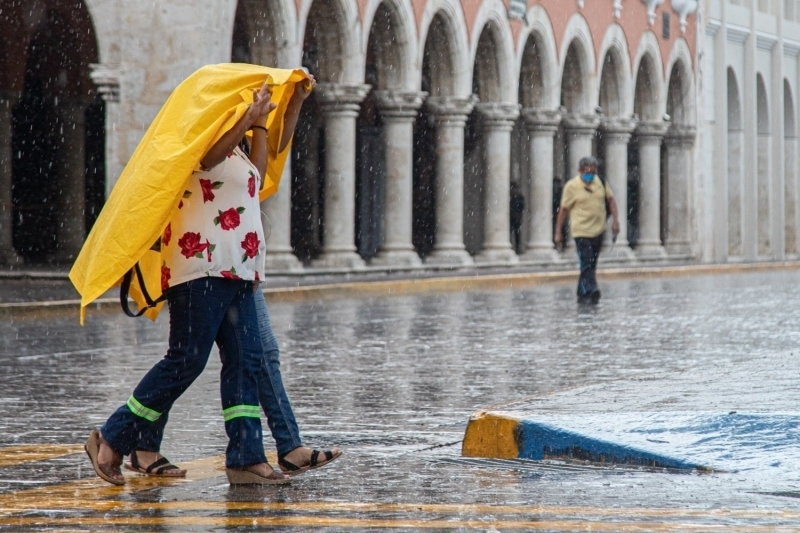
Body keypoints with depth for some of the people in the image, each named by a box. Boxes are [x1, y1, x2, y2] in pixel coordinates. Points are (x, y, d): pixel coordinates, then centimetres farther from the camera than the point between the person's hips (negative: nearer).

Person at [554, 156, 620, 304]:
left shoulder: (601, 182, 5)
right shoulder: (571, 186, -7)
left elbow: (611, 200, 15)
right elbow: (563, 209, -3)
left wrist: (615, 220, 4)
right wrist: (558, 232, -2)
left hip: (598, 231, 5)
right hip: (582, 232, -5)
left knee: (591, 265, 11)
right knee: (586, 265, -16)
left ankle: (582, 295, 20)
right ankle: (590, 292, -26)